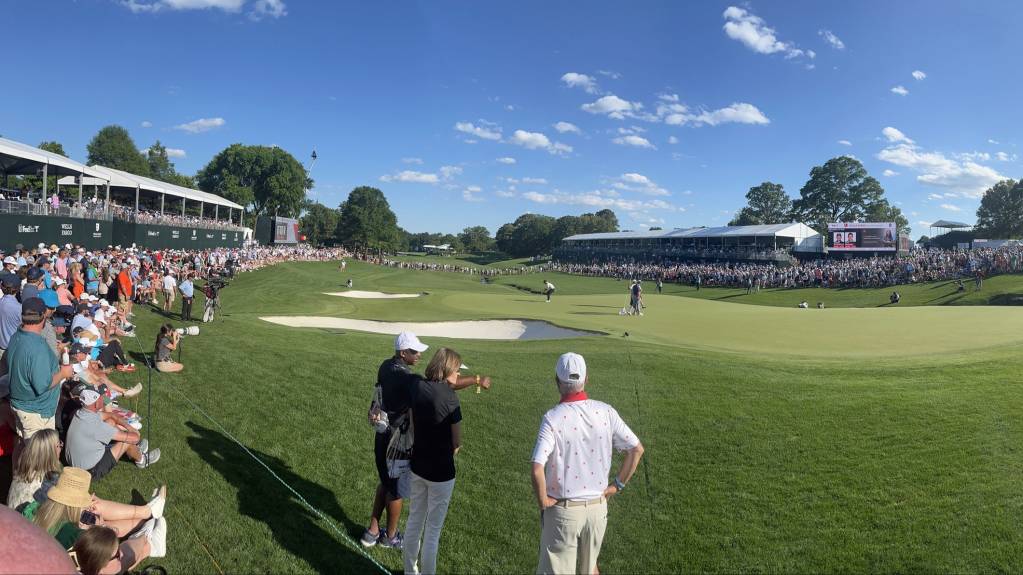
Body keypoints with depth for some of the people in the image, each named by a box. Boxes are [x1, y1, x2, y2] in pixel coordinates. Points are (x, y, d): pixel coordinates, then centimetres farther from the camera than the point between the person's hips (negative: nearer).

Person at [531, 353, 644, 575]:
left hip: (563, 510, -4)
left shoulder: (553, 418, -19)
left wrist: (542, 502, -11)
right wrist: (617, 485, 7)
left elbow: (537, 469, -27)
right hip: (598, 506, 4)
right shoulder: (605, 411, -7)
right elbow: (637, 449, -2)